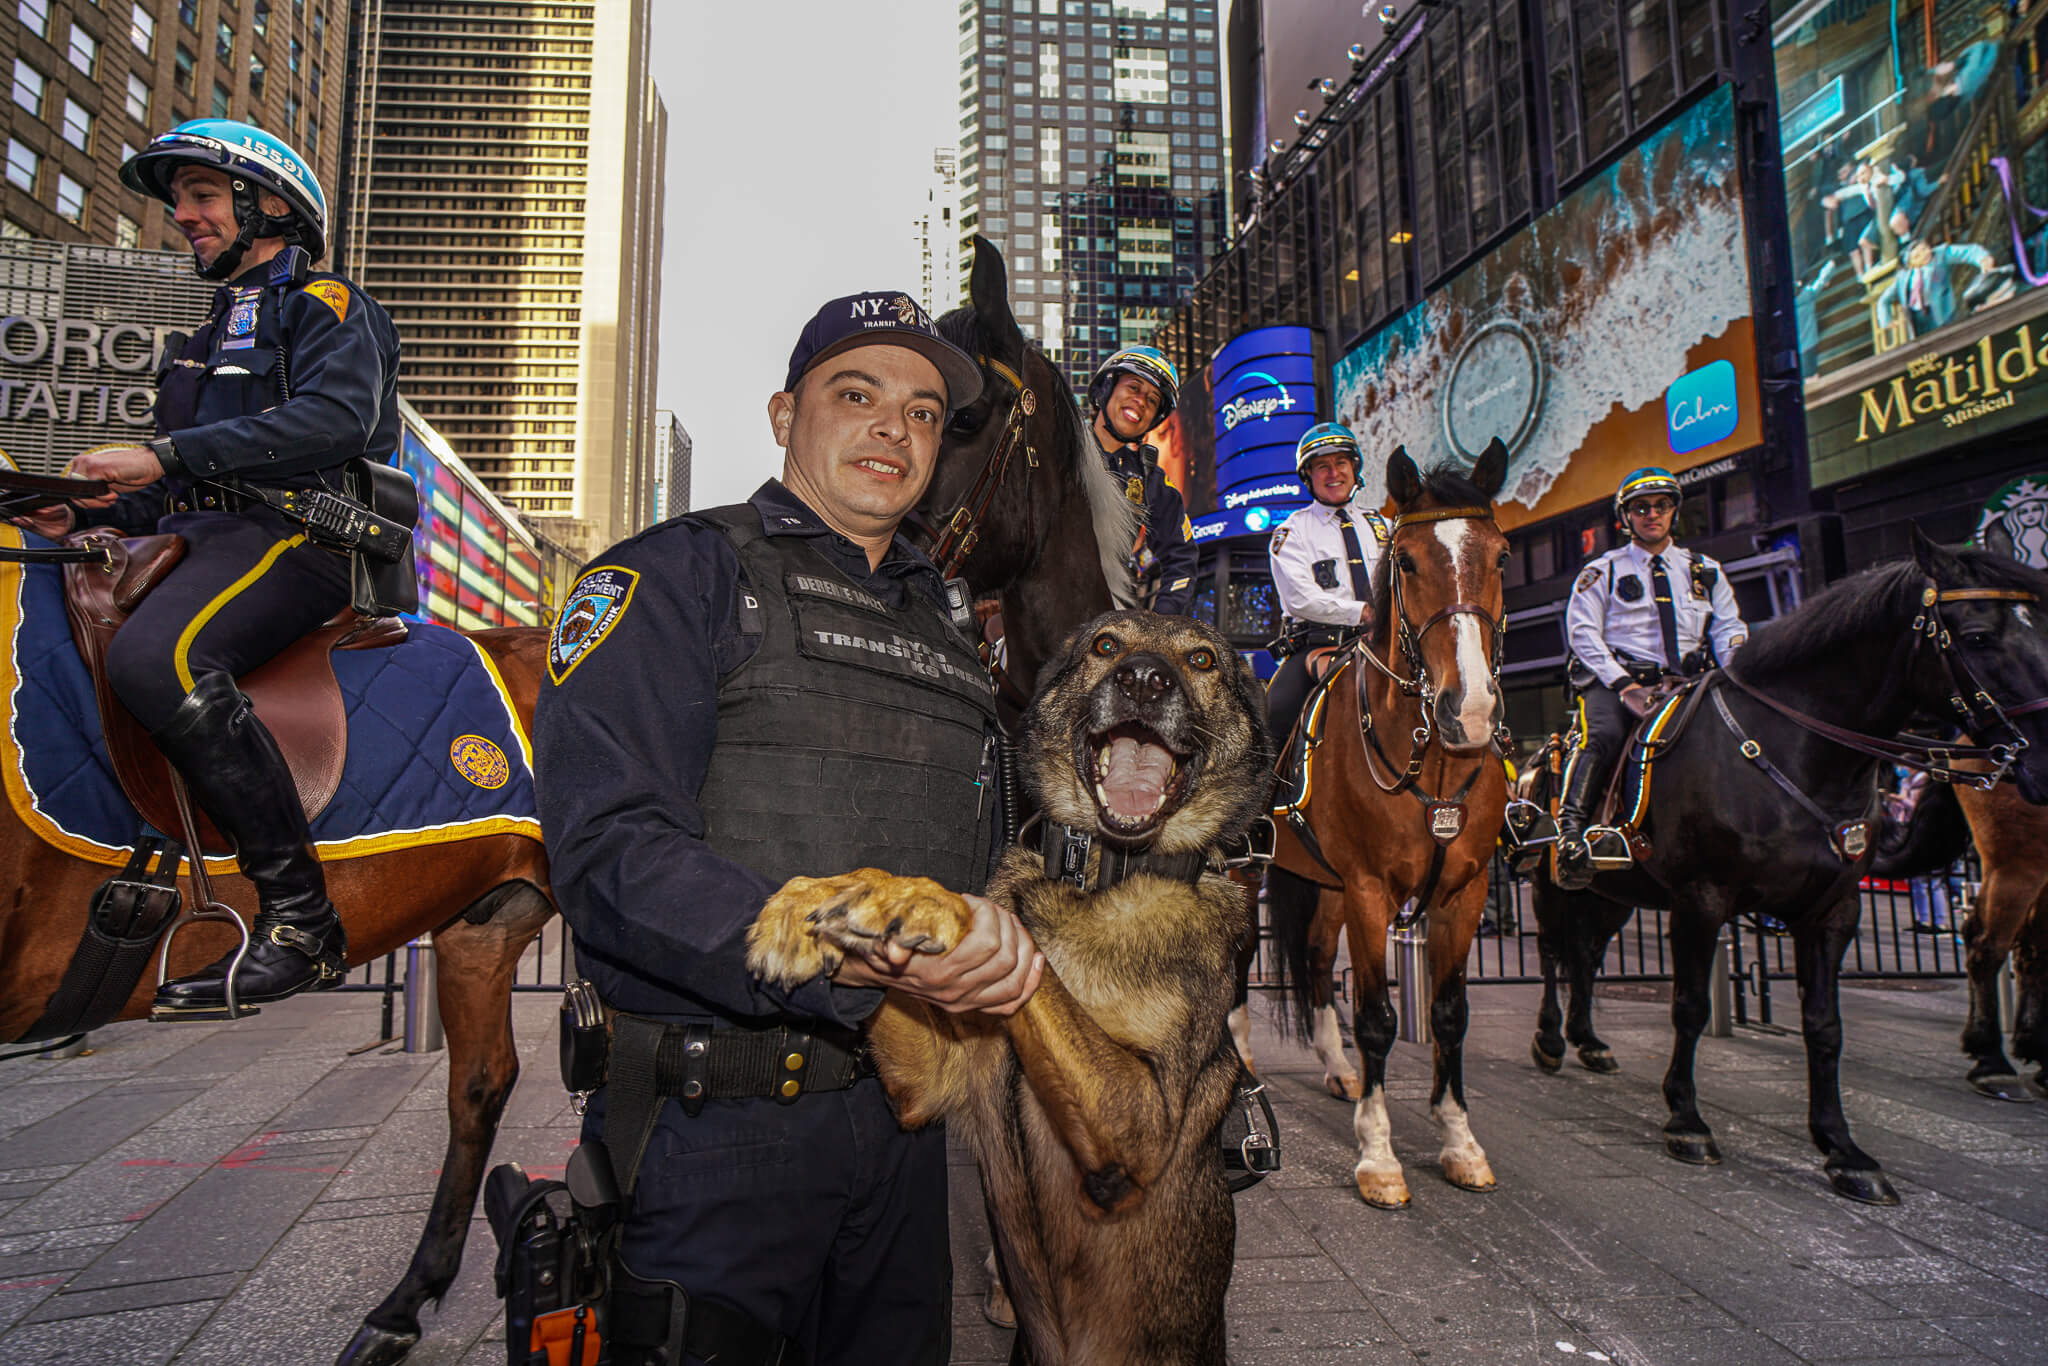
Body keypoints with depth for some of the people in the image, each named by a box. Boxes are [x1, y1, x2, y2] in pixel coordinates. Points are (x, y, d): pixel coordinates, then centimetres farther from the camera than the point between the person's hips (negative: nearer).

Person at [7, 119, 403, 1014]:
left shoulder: (326, 306, 3)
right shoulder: (218, 329, 31)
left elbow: (335, 420, -19)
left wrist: (168, 455, -22)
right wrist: (84, 511, 10)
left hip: (295, 535, -9)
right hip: (202, 536, 10)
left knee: (152, 658, -34)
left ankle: (300, 916, -32)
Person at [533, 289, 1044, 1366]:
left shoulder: (943, 629, 15)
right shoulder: (678, 574, -7)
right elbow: (611, 849, -20)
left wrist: (995, 950, -5)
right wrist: (846, 954, -30)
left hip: (901, 1119, 7)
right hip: (715, 1125, -6)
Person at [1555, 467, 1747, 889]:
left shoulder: (1705, 572, 23)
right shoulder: (1603, 572, 11)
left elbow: (1729, 631, 16)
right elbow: (1583, 633, 0)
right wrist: (1623, 684, -15)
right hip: (1616, 680, -4)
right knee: (1602, 735, -33)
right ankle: (1571, 828, -38)